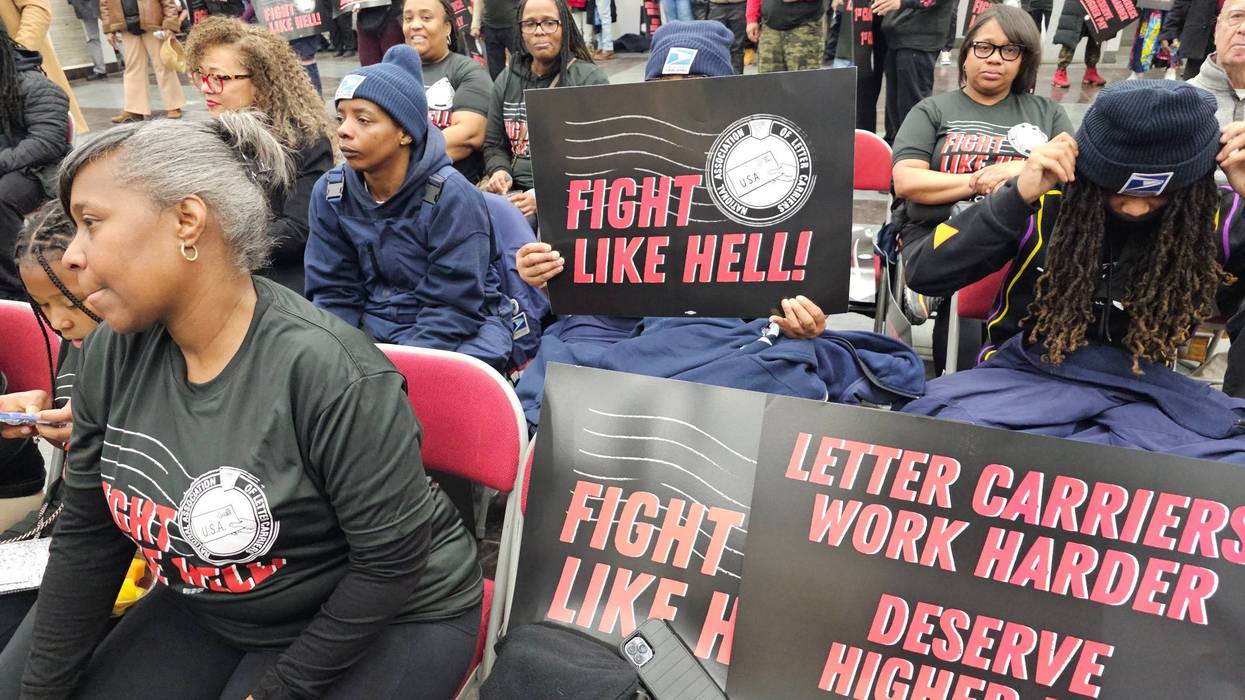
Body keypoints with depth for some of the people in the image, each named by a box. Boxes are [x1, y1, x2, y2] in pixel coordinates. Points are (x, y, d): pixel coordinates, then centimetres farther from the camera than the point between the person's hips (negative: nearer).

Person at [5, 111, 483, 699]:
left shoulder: (327, 369, -30)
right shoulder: (113, 354, -8)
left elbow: (392, 558, -23)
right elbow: (88, 534, 2)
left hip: (389, 620, -6)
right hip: (214, 613, 7)